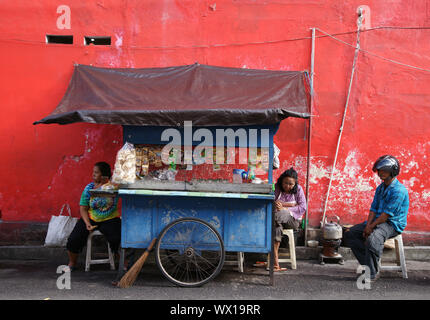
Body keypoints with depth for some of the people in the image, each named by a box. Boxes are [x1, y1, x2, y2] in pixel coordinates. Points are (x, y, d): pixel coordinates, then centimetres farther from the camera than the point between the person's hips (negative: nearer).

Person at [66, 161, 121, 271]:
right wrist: (87, 223, -16)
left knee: (117, 239, -27)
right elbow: (83, 208, 1)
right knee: (74, 239, -14)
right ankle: (72, 263, 14)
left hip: (109, 220, -2)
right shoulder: (89, 188, 0)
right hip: (90, 219, 2)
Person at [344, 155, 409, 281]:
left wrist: (372, 226, -16)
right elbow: (373, 209, 9)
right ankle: (367, 264, -3)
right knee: (350, 234, -2)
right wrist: (368, 225, -6)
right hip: (378, 221, 9)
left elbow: (387, 214, -19)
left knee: (373, 238, -38)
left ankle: (373, 273, -23)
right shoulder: (380, 188, 13)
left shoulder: (399, 190, -15)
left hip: (393, 224, -9)